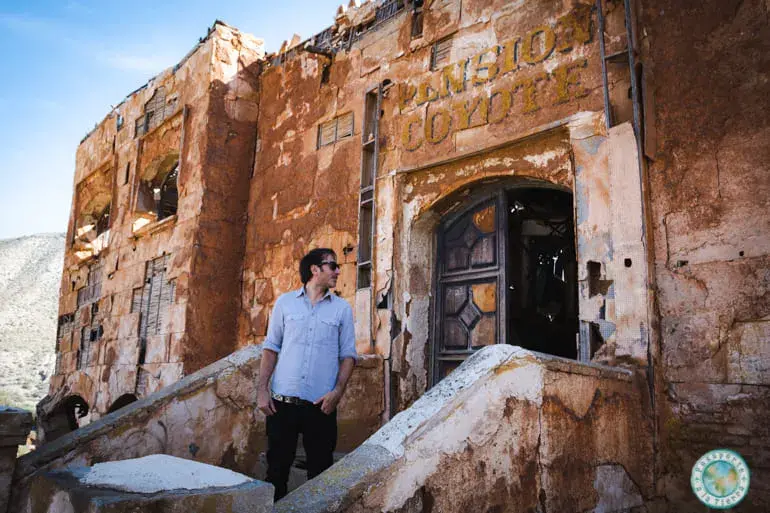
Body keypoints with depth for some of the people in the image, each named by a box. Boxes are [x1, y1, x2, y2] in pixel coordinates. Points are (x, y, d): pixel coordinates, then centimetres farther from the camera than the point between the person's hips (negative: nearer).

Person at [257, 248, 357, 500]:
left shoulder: (342, 308, 6)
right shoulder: (285, 302, 7)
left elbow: (348, 354, 4)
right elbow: (271, 347, 7)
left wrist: (338, 391, -10)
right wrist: (262, 389, -1)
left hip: (320, 404, 0)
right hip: (282, 401, 0)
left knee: (320, 470, 8)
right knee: (277, 468, 8)